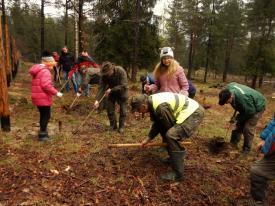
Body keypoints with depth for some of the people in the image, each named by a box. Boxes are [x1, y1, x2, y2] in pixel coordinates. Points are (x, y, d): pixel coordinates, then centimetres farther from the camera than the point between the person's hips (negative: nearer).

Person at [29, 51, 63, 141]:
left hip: (38, 97, 10)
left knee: (43, 115, 19)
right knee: (46, 116, 0)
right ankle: (42, 134, 6)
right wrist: (56, 93, -18)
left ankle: (43, 132, 29)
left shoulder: (38, 70, 16)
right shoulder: (45, 71, -17)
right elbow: (46, 86, -25)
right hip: (43, 98, -10)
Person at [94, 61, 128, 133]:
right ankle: (113, 125, 21)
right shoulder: (104, 75, -20)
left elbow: (123, 85, -32)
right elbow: (101, 87, -22)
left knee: (122, 110, 0)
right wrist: (97, 100, -33)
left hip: (122, 92, -3)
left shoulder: (121, 71, -31)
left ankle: (121, 126, 16)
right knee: (110, 109, 2)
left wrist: (111, 90, -37)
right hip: (111, 92, 3)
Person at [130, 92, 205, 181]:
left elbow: (170, 126, -16)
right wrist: (148, 139, 15)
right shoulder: (152, 102, 3)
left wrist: (167, 140, 2)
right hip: (189, 111, 11)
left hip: (194, 113, -10)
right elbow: (157, 124, 14)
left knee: (171, 136, -24)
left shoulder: (160, 107, -28)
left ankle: (177, 173, -12)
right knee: (163, 129, 18)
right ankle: (174, 157, 31)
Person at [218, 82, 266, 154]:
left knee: (247, 128, -11)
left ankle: (246, 149, 5)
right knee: (239, 124, 9)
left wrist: (238, 117, -17)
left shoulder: (243, 98, -44)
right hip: (246, 107, 8)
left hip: (257, 107, -8)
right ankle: (233, 143, 20)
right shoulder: (228, 88, -21)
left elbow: (251, 112, -28)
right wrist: (235, 114, 3)